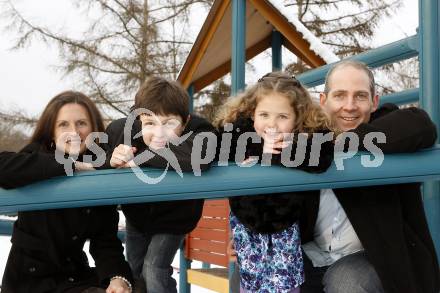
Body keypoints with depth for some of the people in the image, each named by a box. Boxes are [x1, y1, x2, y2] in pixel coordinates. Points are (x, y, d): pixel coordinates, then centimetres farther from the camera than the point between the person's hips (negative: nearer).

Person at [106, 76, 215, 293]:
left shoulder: (198, 132, -40)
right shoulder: (120, 130, -31)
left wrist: (139, 159, -53)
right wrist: (112, 161, -39)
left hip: (172, 217, -4)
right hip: (136, 215, 4)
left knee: (154, 270, -16)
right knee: (134, 271, 21)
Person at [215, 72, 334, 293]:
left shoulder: (310, 134, -22)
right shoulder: (238, 130, -21)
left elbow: (321, 160, -40)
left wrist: (269, 155, -38)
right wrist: (258, 150, -34)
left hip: (285, 225, 0)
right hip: (246, 224, 0)